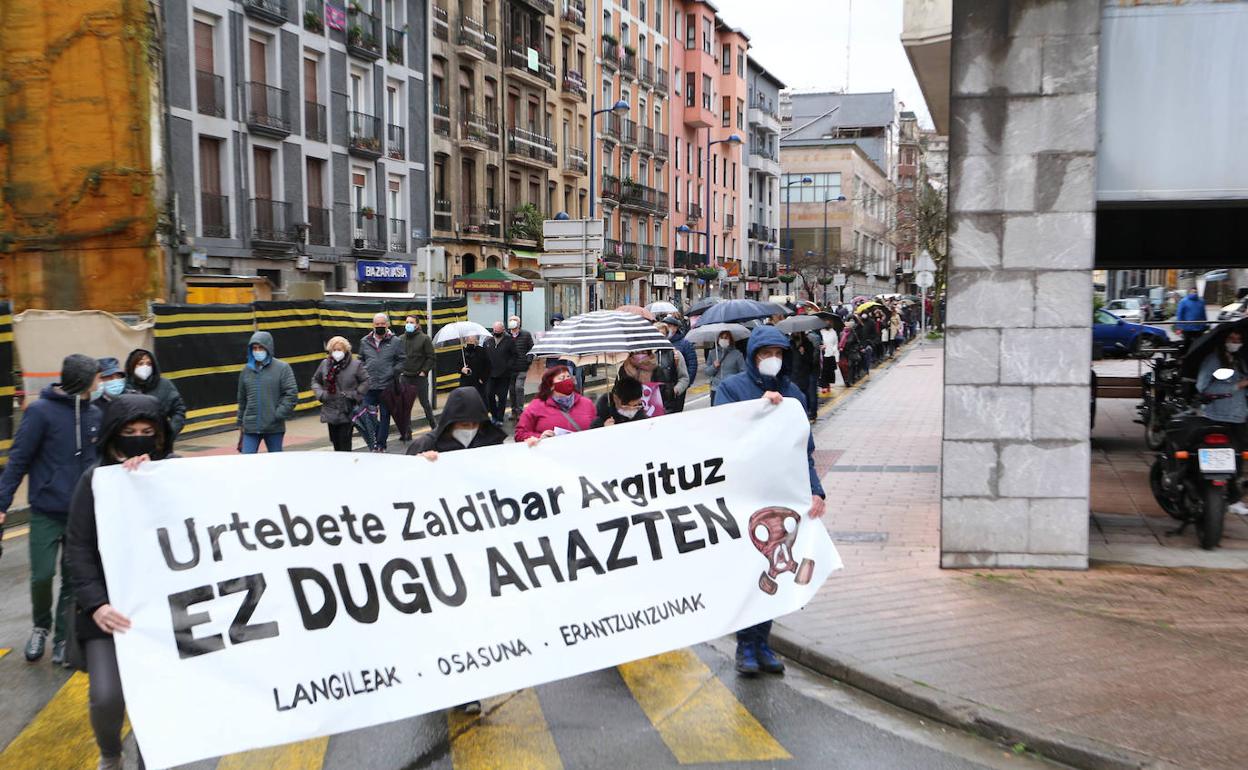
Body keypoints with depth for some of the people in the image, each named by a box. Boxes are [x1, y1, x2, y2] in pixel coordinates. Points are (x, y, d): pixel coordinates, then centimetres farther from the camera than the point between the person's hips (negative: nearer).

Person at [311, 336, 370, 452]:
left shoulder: (355, 364, -5)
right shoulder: (325, 364, 6)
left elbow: (366, 381, 0)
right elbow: (315, 380, 18)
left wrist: (355, 395, -10)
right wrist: (320, 394, 0)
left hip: (348, 412, -4)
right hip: (331, 411, 4)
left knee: (345, 443, -9)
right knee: (335, 441, 12)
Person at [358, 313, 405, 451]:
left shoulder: (395, 341, 0)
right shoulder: (365, 341, 8)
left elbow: (401, 361, 2)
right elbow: (360, 360, 17)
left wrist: (394, 372, -11)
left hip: (387, 387, -2)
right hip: (369, 386, 2)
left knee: (384, 416, 6)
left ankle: (381, 444, 16)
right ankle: (372, 442, 16)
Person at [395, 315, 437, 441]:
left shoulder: (424, 338, -4)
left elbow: (430, 357, -4)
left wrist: (424, 371, -10)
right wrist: (399, 371, 3)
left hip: (420, 377, -3)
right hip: (405, 377, 4)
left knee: (425, 403, 6)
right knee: (404, 406, 3)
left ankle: (434, 425, 22)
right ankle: (407, 432, 9)